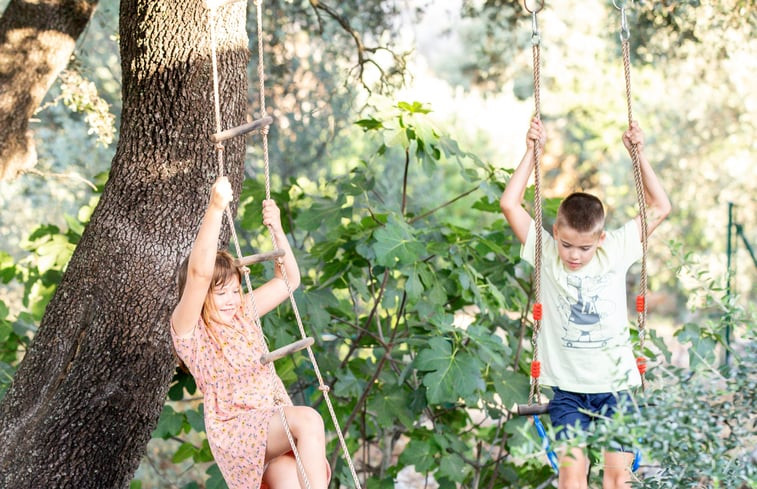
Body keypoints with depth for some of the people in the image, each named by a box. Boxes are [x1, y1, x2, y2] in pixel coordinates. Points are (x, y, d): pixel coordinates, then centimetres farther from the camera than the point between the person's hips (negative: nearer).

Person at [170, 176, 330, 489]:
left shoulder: (243, 312, 15)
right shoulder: (188, 329, -5)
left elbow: (288, 280, 21)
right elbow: (198, 273, -21)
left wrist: (277, 229, 7)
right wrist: (215, 208, -28)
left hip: (277, 421, 6)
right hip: (235, 429, -6)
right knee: (308, 420, -32)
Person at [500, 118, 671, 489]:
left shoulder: (616, 251, 1)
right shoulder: (546, 255, -2)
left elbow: (660, 208, 4)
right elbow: (510, 205, -9)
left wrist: (638, 154, -2)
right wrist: (532, 151, -9)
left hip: (615, 382, 1)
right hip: (568, 388, -1)